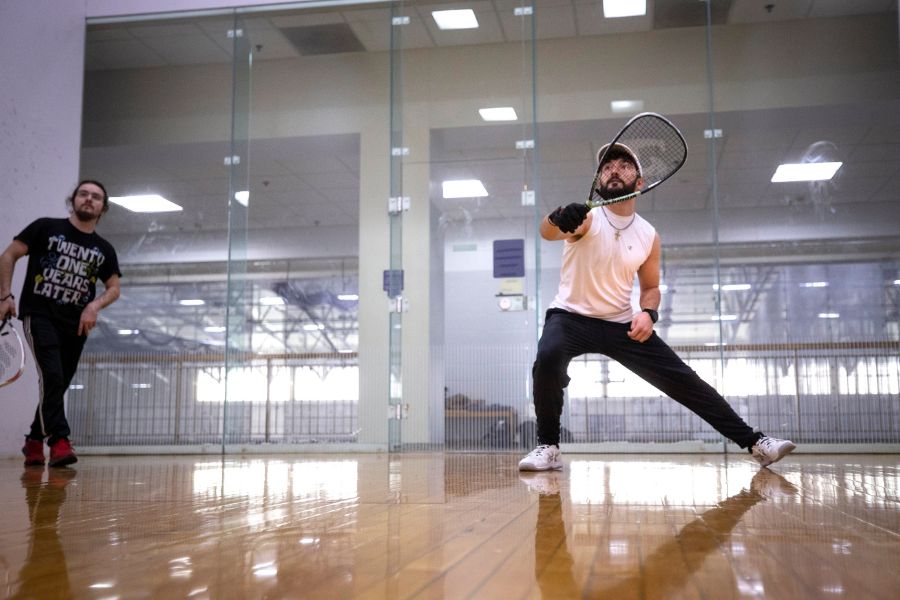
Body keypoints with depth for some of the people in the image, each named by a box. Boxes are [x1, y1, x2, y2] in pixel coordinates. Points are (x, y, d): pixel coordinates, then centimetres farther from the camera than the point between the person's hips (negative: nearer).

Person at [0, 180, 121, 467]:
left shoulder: (104, 250, 11)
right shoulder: (45, 227, 1)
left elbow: (114, 288, 16)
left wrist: (94, 306, -5)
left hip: (76, 324, 4)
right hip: (39, 314, -4)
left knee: (58, 385, 8)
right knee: (52, 376, -20)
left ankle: (34, 441, 25)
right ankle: (59, 442, -21)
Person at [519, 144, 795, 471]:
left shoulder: (648, 236, 0)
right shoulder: (585, 217, -13)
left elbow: (650, 287, 13)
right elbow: (547, 232, -35)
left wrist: (648, 313, -10)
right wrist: (559, 219, -60)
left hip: (622, 324, 3)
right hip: (570, 317, -3)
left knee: (683, 380, -3)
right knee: (548, 358, -35)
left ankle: (754, 442, 8)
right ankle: (548, 446, -15)